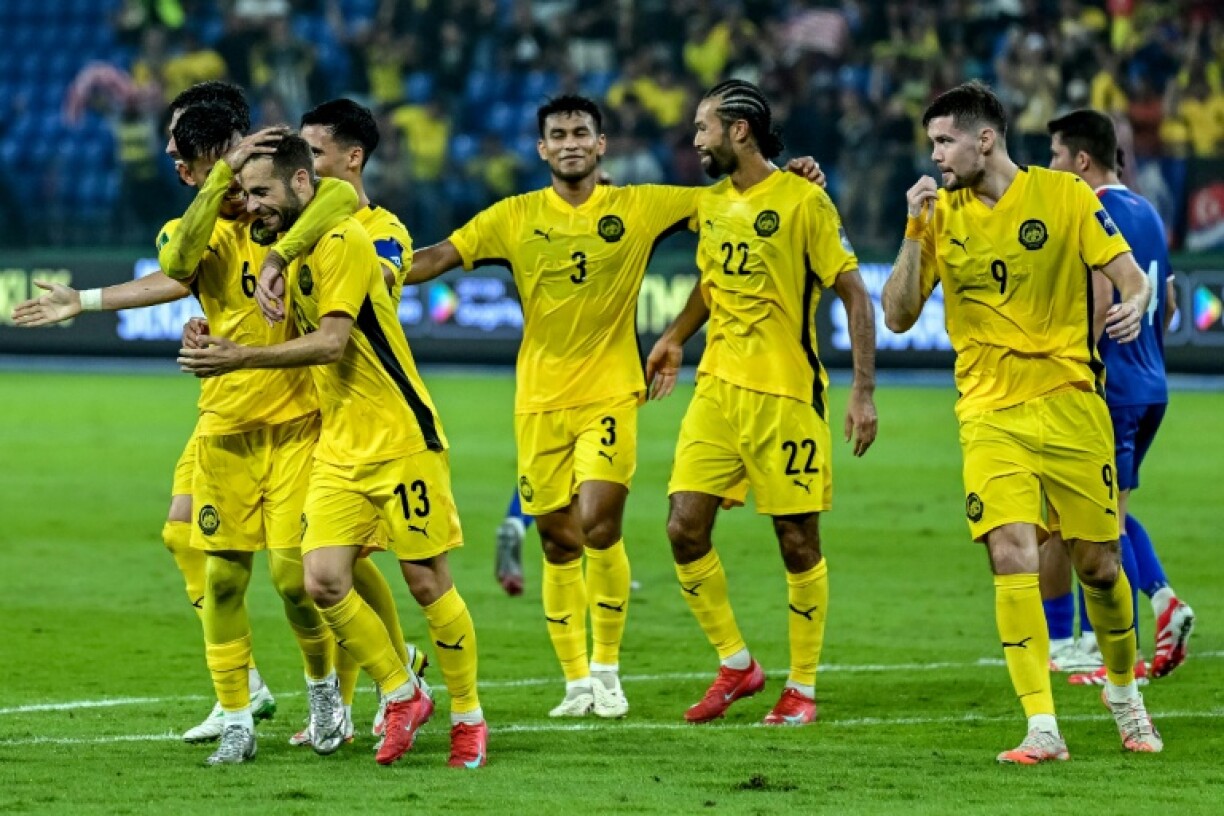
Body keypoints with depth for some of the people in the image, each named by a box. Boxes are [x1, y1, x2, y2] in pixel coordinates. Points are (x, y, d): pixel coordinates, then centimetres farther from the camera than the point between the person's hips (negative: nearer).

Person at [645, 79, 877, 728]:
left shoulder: (802, 201, -10)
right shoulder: (710, 203, 10)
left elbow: (854, 295, -9)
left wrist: (864, 391, -14)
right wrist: (675, 337, 18)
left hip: (786, 394, -6)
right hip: (717, 387, 6)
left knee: (798, 541, 0)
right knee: (684, 528, -2)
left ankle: (802, 687, 12)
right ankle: (735, 664, 14)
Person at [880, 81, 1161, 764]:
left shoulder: (1064, 196, -2)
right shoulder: (942, 214, 5)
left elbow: (1131, 276, -2)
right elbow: (899, 317, 2)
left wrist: (1134, 305, -25)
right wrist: (917, 232, -10)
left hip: (1071, 401, -1)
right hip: (991, 416, 1)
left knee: (1099, 562, 5)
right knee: (1012, 557, -16)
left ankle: (1124, 691, 32)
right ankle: (1043, 728, -15)